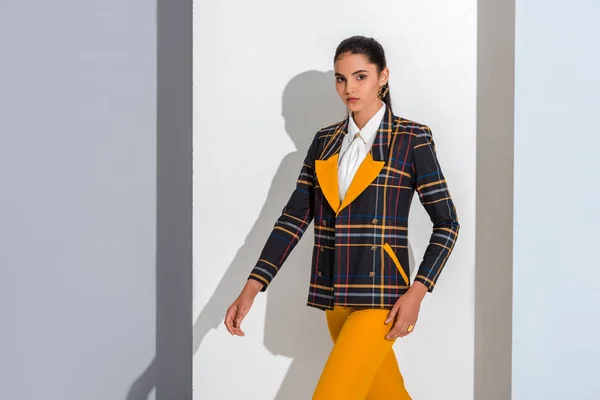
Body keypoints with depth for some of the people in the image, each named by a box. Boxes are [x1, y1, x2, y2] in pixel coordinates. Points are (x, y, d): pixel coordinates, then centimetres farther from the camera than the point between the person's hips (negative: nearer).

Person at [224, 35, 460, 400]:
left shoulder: (412, 138, -4)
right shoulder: (325, 141, 9)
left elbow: (446, 223, -3)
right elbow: (295, 218, 5)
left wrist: (418, 292, -15)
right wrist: (252, 288, -4)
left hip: (381, 295, -5)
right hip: (334, 295, 5)